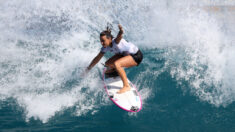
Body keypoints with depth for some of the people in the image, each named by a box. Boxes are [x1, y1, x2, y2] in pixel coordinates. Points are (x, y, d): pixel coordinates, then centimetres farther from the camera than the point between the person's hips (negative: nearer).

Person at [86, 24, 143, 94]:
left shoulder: (115, 41, -30)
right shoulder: (105, 47, -8)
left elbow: (119, 36, -54)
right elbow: (97, 58, 3)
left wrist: (121, 31, -77)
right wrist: (88, 69, 7)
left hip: (137, 56, -8)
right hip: (125, 54, 8)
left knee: (116, 64, -30)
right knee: (108, 64, 2)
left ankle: (126, 86, -25)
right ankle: (114, 69, 40)